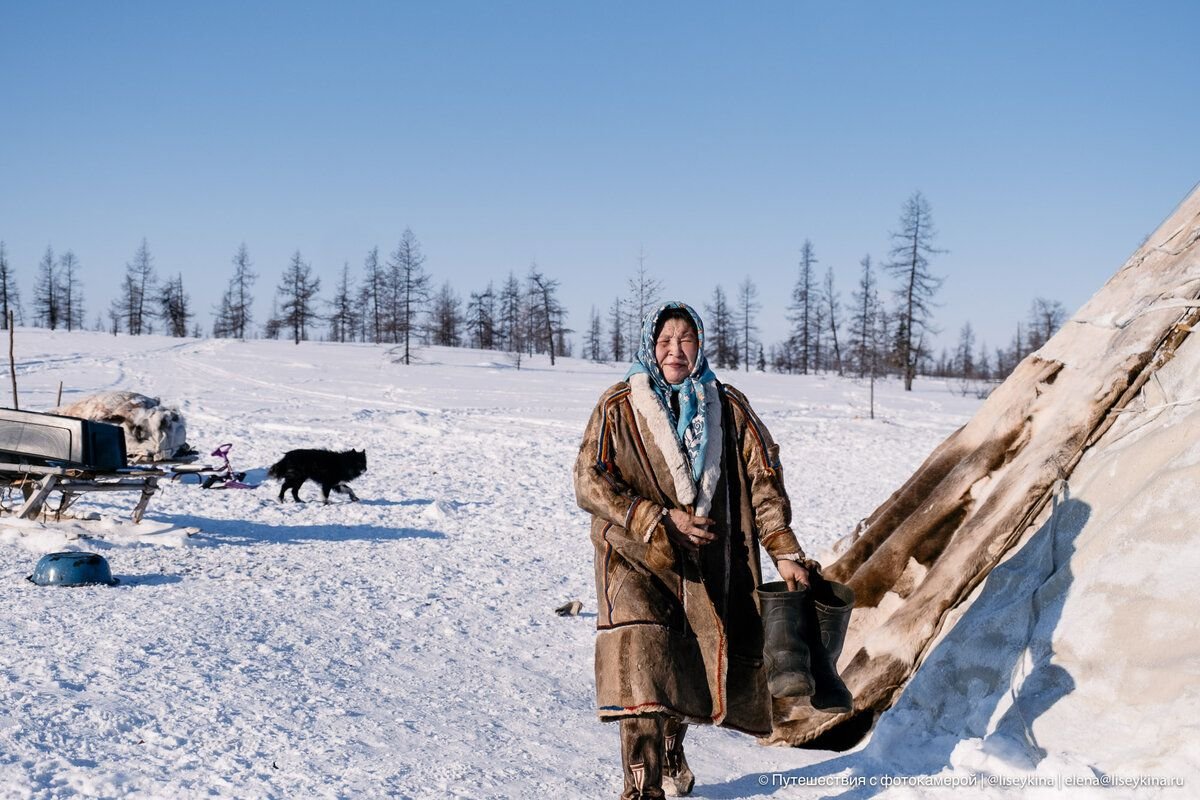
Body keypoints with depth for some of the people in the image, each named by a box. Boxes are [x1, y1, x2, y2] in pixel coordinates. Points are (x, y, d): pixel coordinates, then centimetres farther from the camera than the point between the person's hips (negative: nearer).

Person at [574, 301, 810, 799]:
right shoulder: (618, 408, -1)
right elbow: (590, 484, -6)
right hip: (637, 557, -3)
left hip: (709, 566, 3)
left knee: (685, 667, 10)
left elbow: (763, 480, 4)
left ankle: (671, 754, 38)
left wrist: (784, 552, -6)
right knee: (641, 667, -20)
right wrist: (662, 521, -14)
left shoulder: (729, 407, 6)